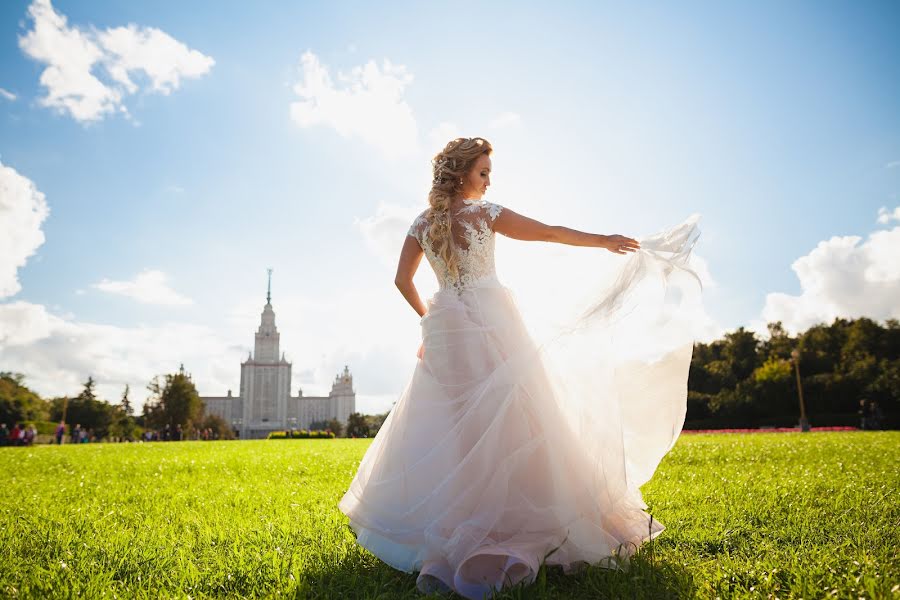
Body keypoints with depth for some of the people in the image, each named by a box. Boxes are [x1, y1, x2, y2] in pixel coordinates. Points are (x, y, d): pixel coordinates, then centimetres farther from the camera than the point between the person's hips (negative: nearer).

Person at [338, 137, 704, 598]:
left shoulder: (422, 224, 9)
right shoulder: (484, 213, -4)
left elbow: (402, 280, 10)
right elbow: (549, 232, 2)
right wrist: (605, 241, 12)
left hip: (444, 330, 5)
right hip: (490, 322, -5)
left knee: (450, 423, 9)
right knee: (506, 418, -1)